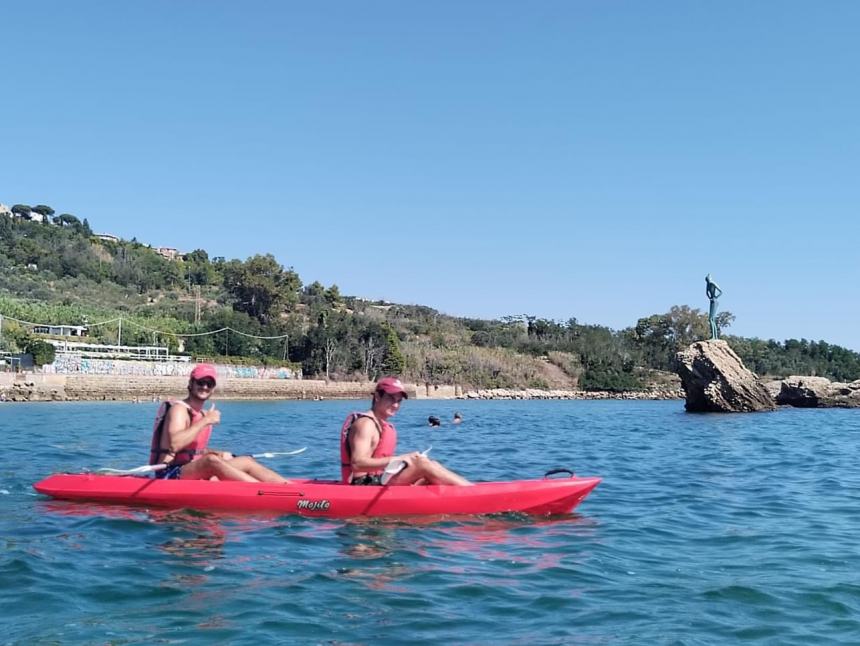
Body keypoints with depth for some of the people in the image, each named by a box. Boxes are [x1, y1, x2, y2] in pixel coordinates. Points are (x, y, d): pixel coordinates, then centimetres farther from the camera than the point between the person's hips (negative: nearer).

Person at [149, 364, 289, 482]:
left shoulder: (203, 414, 16)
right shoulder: (179, 409, -10)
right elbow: (174, 444, -28)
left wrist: (217, 454, 5)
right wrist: (204, 421, -23)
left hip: (193, 475, 9)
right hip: (170, 475, -9)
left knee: (246, 461, -3)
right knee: (212, 461, -35)